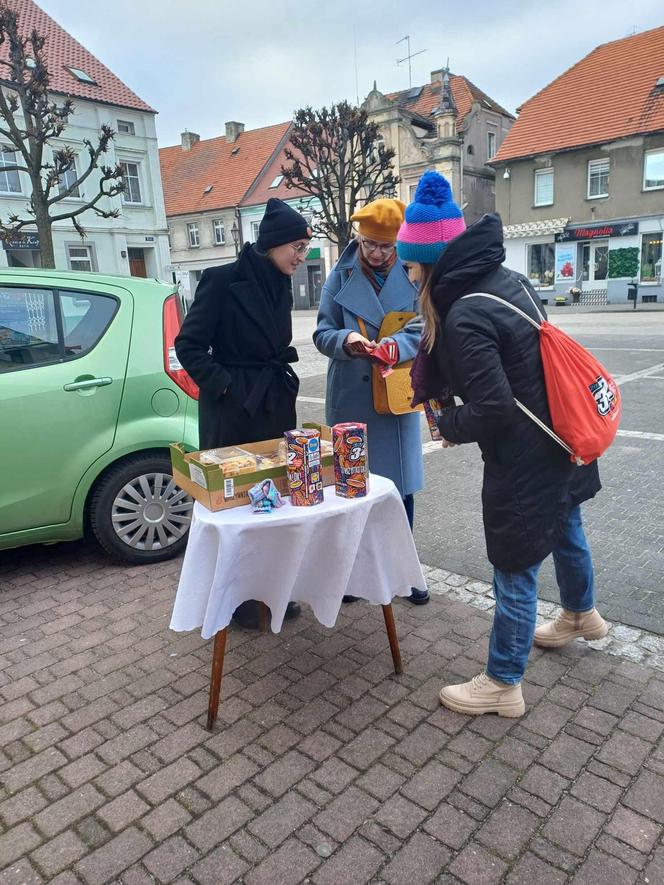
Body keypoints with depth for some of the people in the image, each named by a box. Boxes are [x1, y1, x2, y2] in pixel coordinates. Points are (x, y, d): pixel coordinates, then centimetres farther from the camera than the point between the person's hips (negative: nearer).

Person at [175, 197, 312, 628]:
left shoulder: (280, 285, 11)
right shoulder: (223, 280, -11)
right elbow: (189, 344, -11)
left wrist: (283, 380, 8)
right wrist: (222, 385, -15)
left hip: (275, 404, 7)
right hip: (232, 408, -7)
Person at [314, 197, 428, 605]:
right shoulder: (342, 276, 0)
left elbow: (425, 330, -3)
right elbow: (322, 332, 2)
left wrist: (396, 346, -23)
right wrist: (346, 340, -19)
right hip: (351, 398, 0)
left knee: (401, 485, 8)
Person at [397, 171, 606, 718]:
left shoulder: (464, 316, -26)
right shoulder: (508, 278, 1)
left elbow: (490, 408, -28)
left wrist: (451, 425, -7)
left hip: (524, 459, -9)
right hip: (560, 439, 10)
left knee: (515, 570, 5)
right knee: (565, 531, 29)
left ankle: (503, 685, 23)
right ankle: (582, 616, 56)